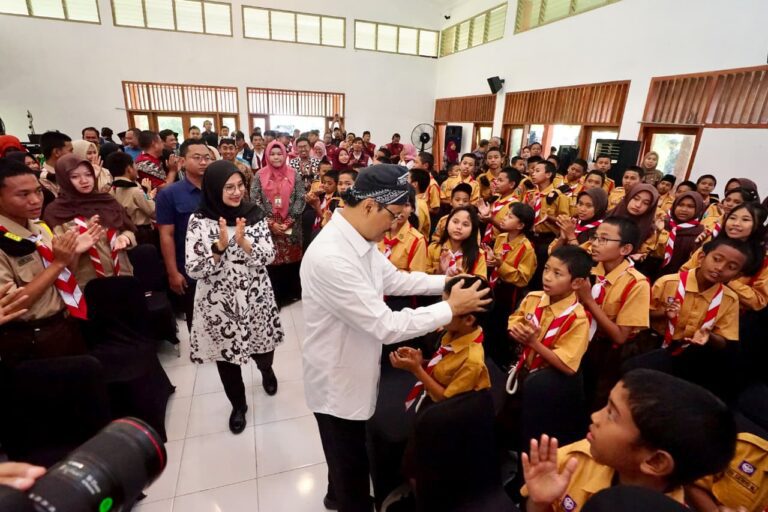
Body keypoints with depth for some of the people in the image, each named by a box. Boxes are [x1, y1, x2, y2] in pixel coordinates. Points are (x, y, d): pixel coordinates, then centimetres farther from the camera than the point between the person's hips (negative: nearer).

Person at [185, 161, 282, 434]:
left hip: (255, 298, 1)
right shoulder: (199, 220, -10)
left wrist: (243, 242, -25)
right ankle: (238, 404, 40)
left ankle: (266, 370, 56)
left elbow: (268, 257, -9)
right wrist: (219, 247, -28)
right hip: (218, 302, -1)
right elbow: (193, 270, -14)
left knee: (262, 346, 18)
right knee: (226, 355, 14)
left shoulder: (254, 214, -5)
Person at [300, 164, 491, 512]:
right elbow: (387, 326, -33)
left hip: (352, 371, 9)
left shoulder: (358, 238, -5)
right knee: (350, 464, 17)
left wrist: (444, 282, -1)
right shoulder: (331, 258, -36)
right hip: (337, 381, -9)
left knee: (347, 457, 32)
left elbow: (393, 279, 9)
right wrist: (452, 308, -23)